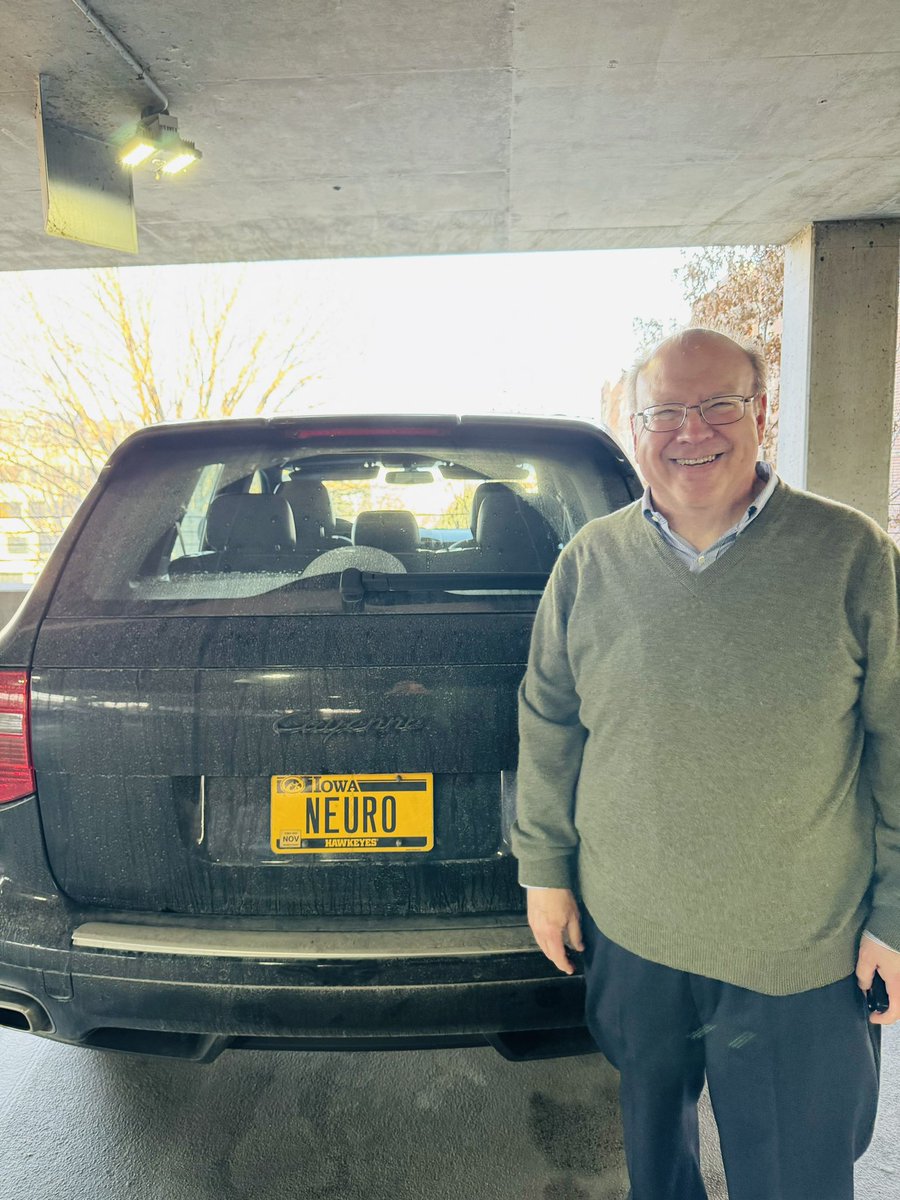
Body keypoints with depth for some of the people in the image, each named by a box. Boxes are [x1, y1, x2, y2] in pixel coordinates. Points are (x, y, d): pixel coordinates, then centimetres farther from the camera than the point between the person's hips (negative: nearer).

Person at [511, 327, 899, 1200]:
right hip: (625, 930, 3)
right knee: (650, 1127, 26)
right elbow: (548, 726, 3)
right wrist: (544, 867, 5)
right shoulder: (588, 563, -4)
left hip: (802, 949, -2)